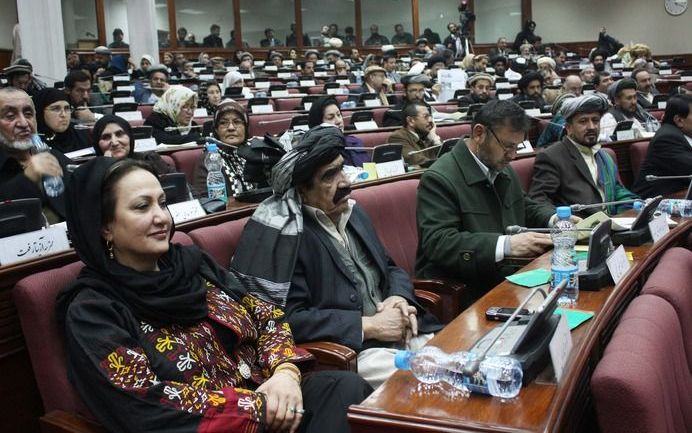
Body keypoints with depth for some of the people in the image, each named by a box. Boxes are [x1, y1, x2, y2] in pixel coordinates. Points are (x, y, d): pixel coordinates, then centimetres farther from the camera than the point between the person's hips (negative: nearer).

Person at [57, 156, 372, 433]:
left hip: (265, 396, 6)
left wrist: (285, 371, -11)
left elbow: (266, 315, 10)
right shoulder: (91, 312, -6)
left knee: (346, 386, -23)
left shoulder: (192, 262, 11)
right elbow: (147, 405, -15)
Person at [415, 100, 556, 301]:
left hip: (508, 277, 8)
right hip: (461, 293, -8)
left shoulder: (504, 169, 13)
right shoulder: (439, 179, -14)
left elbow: (526, 208, 28)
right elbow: (437, 242, -24)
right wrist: (506, 245, -32)